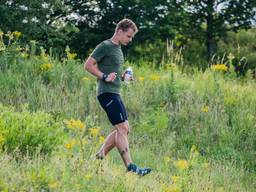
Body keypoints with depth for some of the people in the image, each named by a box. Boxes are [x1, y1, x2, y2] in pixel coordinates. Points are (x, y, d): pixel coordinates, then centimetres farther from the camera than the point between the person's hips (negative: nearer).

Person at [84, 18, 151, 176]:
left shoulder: (118, 49, 20)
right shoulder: (105, 46, -8)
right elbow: (88, 65, -11)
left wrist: (123, 77, 12)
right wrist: (104, 77, -20)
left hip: (115, 94, 10)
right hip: (107, 92, -10)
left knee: (124, 129, 9)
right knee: (122, 128, -13)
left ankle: (99, 157, 13)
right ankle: (130, 167, -15)